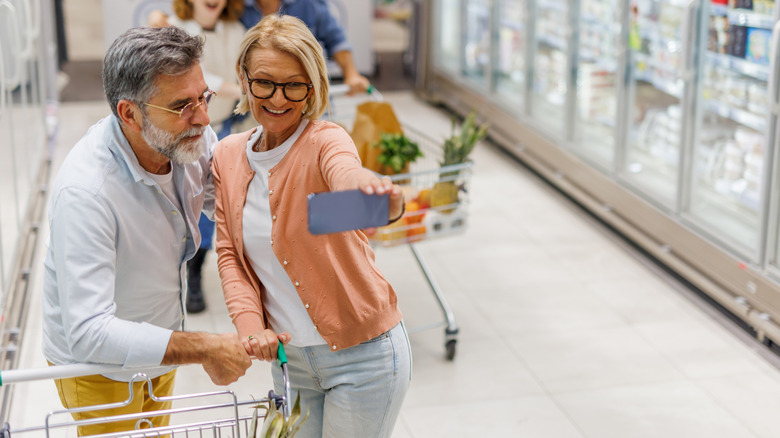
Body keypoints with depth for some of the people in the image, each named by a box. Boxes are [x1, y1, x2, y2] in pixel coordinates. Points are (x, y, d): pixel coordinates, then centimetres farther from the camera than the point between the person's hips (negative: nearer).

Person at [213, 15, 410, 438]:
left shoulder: (325, 141, -16)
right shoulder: (228, 156, 1)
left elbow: (347, 174, -41)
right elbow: (229, 252, 3)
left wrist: (375, 194, -65)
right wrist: (249, 324, -14)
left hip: (361, 355, -5)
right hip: (288, 356, 5)